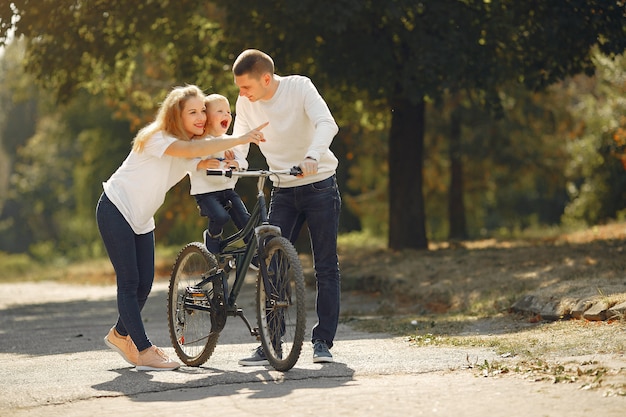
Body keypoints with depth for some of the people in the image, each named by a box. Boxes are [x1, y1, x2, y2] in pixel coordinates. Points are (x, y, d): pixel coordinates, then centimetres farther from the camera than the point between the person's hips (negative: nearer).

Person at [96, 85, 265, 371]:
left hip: (141, 219, 8)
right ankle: (144, 351, -9)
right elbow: (191, 150, -41)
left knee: (144, 285, 6)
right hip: (115, 210, -8)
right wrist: (238, 140, -49)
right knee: (129, 282, -10)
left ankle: (120, 335, 29)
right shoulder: (158, 138, -23)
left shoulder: (191, 143, 5)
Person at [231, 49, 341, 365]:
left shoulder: (299, 87, -16)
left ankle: (323, 341, 6)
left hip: (319, 186, -4)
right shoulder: (246, 102, -3)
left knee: (326, 267, -1)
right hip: (283, 192, 4)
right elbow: (239, 140, -6)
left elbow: (327, 124, -29)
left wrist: (312, 156, -48)